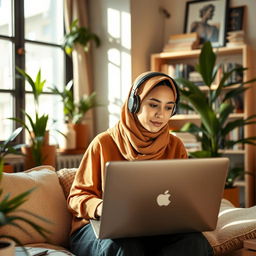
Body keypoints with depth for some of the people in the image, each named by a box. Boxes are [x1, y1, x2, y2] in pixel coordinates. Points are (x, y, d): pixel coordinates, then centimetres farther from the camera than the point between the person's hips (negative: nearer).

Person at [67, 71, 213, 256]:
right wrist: (99, 207, -22)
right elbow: (77, 196, 1)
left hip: (155, 230, 4)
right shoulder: (104, 143, -1)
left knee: (195, 241, -29)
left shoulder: (175, 147, 8)